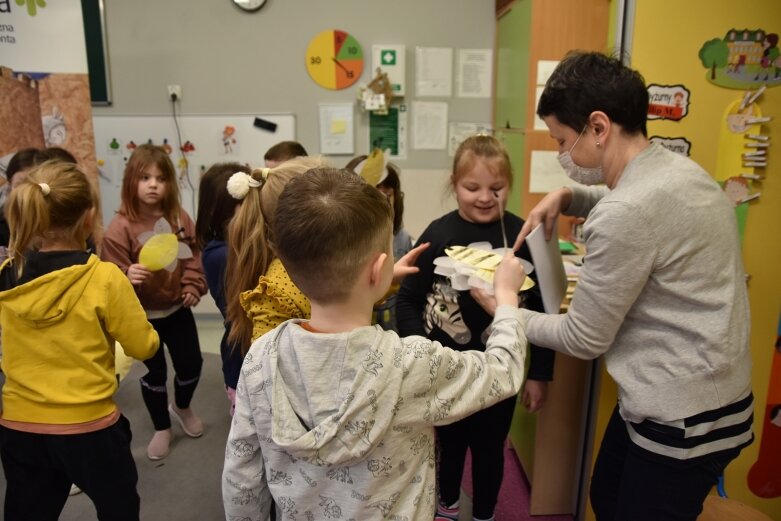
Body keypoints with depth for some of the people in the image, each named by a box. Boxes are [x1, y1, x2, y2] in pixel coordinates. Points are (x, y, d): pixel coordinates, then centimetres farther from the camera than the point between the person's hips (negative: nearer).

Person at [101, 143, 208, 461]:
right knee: (155, 372, 10)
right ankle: (162, 429, 33)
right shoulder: (120, 227, -19)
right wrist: (128, 277, -39)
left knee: (191, 363, 13)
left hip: (178, 307, 4)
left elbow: (193, 255, 4)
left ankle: (182, 407, 46)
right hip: (142, 314, -4)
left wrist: (193, 286, -7)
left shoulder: (179, 217, -5)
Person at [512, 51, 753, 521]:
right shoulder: (677, 170, 1)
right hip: (690, 397, 9)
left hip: (682, 419, -9)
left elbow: (584, 340, -19)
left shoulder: (627, 213, -30)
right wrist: (566, 197, 6)